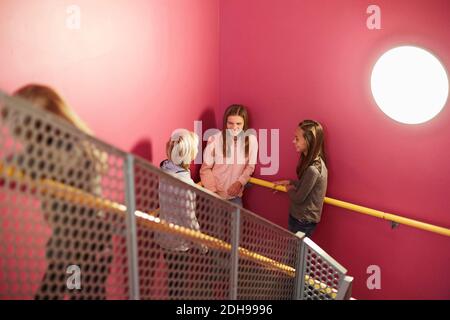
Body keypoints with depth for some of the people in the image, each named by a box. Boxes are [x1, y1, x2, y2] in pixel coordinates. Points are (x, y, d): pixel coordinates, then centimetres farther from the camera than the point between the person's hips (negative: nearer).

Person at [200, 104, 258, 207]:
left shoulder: (251, 140, -10)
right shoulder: (215, 139, -16)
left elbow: (250, 166, 1)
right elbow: (206, 168, -8)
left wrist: (239, 182, -14)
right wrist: (212, 190, -14)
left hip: (235, 195, 2)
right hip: (215, 193, -2)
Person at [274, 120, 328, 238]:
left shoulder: (313, 169, -30)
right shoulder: (316, 161, -1)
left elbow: (298, 198, -21)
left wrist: (289, 189, -2)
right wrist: (289, 182, 8)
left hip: (303, 222, -8)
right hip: (301, 217, 8)